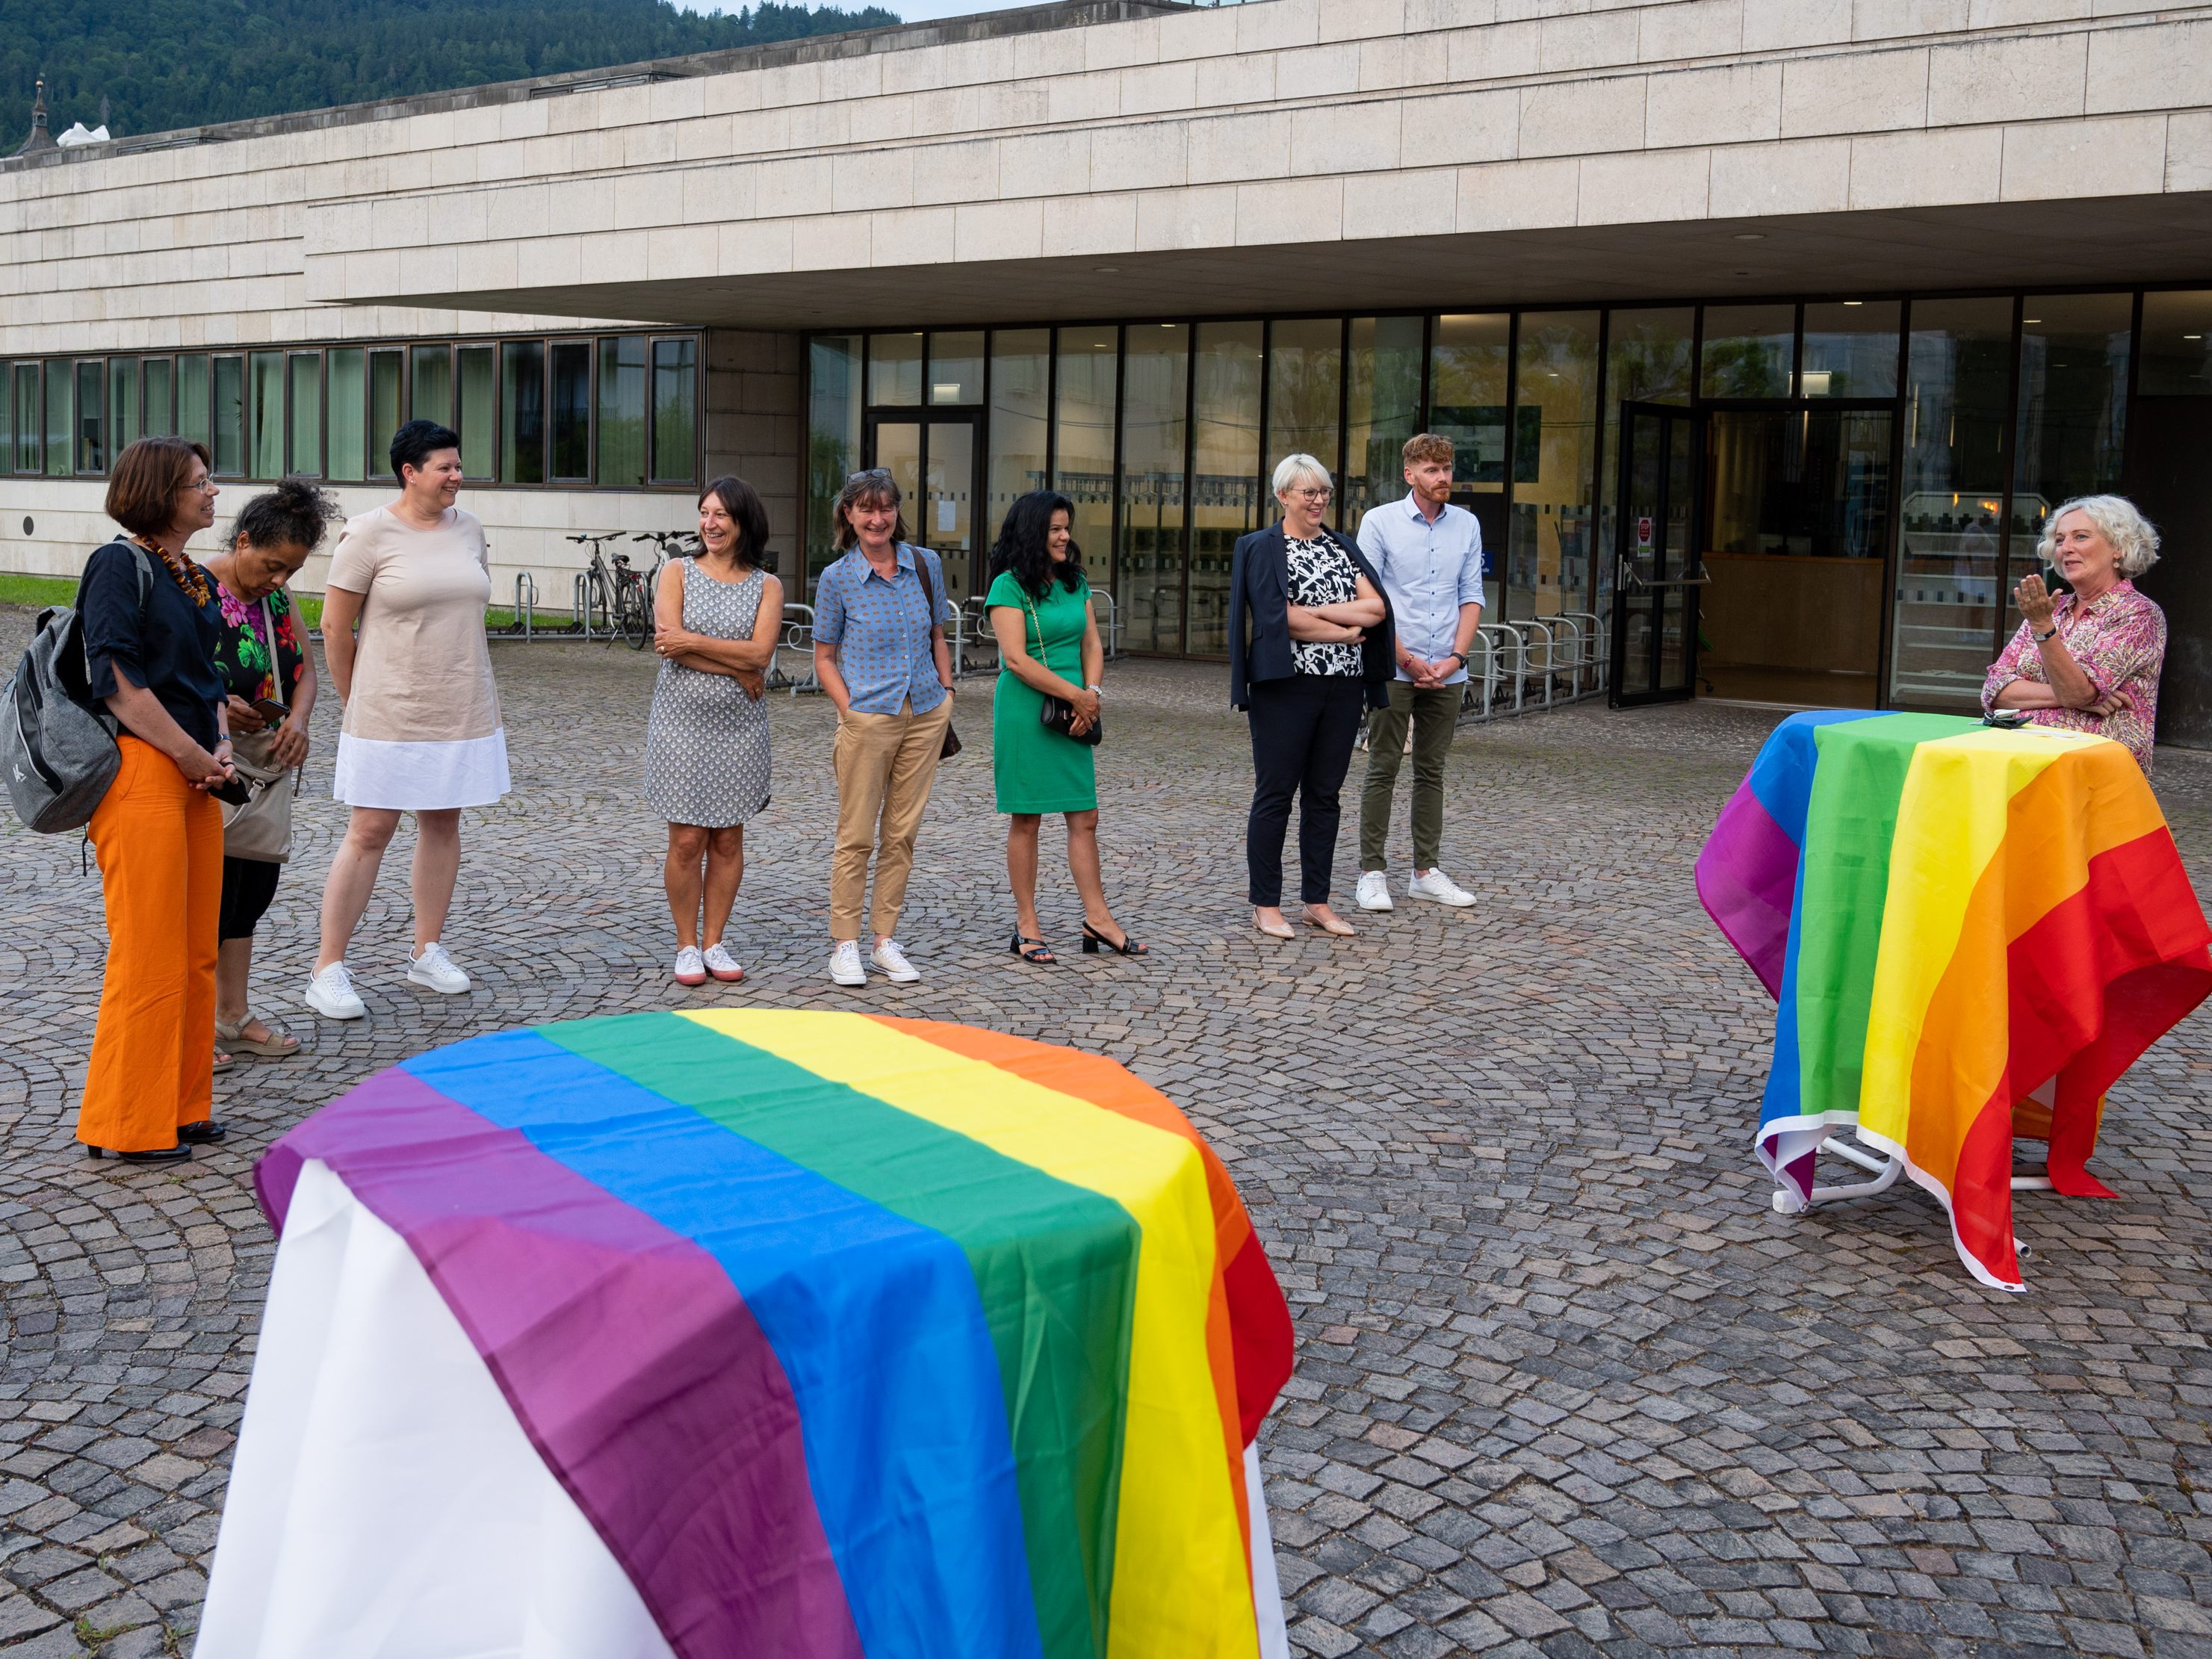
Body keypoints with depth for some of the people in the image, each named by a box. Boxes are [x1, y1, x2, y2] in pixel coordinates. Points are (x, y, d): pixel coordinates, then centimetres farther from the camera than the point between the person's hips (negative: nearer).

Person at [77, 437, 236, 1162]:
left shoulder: (196, 578, 16)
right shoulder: (120, 565, -9)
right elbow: (118, 683, -16)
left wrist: (221, 748, 5)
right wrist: (197, 757, -12)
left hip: (194, 776, 9)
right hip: (139, 770, -9)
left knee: (196, 951, 12)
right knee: (148, 954, -4)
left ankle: (182, 1107, 22)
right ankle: (126, 1123, 6)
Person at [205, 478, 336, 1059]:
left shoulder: (275, 596, 9)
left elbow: (305, 668, 12)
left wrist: (297, 721, -6)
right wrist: (215, 705, -26)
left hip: (266, 767, 7)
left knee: (252, 890, 13)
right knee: (212, 890, -3)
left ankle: (233, 1017, 24)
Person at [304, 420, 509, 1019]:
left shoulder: (468, 528, 7)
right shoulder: (370, 532, -9)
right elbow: (335, 626, -5)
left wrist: (469, 688, 13)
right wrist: (357, 701, 1)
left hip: (461, 711, 5)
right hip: (391, 716, -5)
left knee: (443, 823, 11)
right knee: (370, 832, -3)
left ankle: (427, 951, 24)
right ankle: (328, 969, 4)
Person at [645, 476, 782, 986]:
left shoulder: (766, 586, 4)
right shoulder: (677, 572, 2)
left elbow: (759, 652, -10)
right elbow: (669, 644, -11)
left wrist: (693, 642, -15)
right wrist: (739, 671, -12)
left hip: (740, 725, 1)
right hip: (683, 719, -1)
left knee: (728, 839, 6)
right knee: (687, 840, -1)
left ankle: (713, 942, 18)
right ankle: (686, 945, 12)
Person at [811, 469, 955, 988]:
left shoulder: (926, 565, 5)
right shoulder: (837, 579, -3)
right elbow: (824, 659, 2)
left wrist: (946, 693, 9)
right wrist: (851, 709, -9)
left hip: (926, 716, 3)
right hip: (868, 718, -3)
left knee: (901, 833, 8)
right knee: (856, 836, 1)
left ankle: (885, 940, 17)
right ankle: (844, 944, 11)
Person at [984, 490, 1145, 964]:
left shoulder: (1075, 582, 12)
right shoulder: (1009, 586, -9)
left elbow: (1091, 644, 12)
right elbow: (1017, 660, -16)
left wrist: (1092, 694, -5)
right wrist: (1076, 694, -14)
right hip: (1025, 712, -6)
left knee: (1085, 818, 6)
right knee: (1026, 819, 1)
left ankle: (1098, 920, 11)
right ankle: (1026, 927, 9)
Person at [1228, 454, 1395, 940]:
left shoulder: (1342, 547, 13)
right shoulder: (1262, 548, -2)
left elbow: (1377, 607, 0)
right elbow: (1279, 618, -15)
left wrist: (1314, 611, -12)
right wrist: (1346, 630, -8)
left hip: (1343, 687, 5)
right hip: (1286, 686, -5)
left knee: (1324, 794, 9)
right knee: (1275, 793, -1)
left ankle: (1317, 902, 17)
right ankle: (1266, 906, 6)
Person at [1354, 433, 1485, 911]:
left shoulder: (1467, 525, 9)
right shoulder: (1380, 522, -3)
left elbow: (1472, 597, 9)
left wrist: (1455, 657, -5)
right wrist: (1408, 660, -9)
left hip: (1447, 672, 4)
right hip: (1393, 670, -4)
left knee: (1431, 773, 9)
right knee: (1382, 771, -2)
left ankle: (1425, 872, 15)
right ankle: (1373, 872, 3)